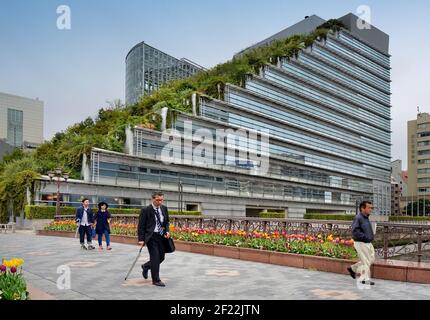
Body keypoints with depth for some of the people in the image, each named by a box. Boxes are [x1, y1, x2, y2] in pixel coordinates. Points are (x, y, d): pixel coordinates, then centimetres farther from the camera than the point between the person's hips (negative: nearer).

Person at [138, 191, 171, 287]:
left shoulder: (164, 208, 6)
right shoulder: (146, 210, -11)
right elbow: (141, 226, -8)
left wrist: (167, 231, 0)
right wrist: (141, 239, -13)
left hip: (161, 236, 6)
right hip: (151, 236, -6)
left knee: (161, 257, 10)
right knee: (155, 257, -6)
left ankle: (146, 266, 36)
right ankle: (156, 280, 6)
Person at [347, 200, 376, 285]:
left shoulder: (366, 218, 13)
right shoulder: (358, 218, -16)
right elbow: (355, 232, -24)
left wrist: (372, 236, 13)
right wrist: (366, 237, -23)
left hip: (368, 243, 9)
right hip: (361, 243, -9)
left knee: (371, 259, 14)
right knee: (366, 261, -3)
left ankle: (353, 269, 26)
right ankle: (365, 279, 12)